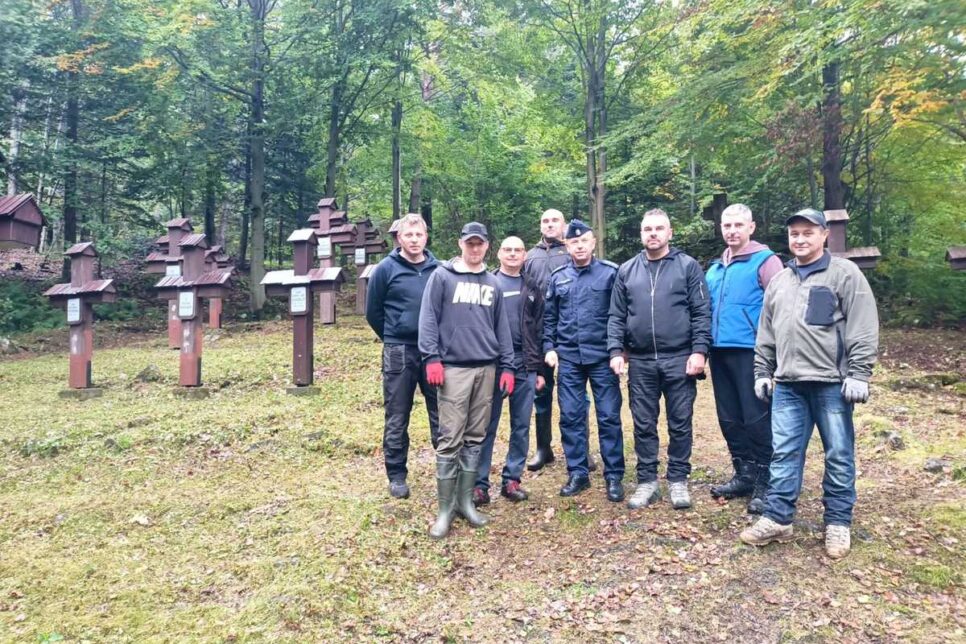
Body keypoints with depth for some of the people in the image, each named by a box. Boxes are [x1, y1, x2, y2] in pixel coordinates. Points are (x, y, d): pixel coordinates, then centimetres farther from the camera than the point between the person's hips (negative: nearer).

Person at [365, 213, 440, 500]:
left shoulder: (438, 268, 2)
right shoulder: (386, 269, -3)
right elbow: (373, 312, 4)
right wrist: (393, 339, 9)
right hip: (399, 353, -1)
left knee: (441, 414, 9)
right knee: (397, 419, 8)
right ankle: (396, 475, 22)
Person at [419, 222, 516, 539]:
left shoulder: (493, 283, 15)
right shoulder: (442, 276, 2)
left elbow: (502, 327, 14)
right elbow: (428, 318, -5)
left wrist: (507, 366, 9)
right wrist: (432, 358, -14)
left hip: (486, 369, 5)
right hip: (453, 368, -4)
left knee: (475, 438, 9)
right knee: (450, 439, -4)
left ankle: (466, 501, 19)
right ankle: (446, 508, 6)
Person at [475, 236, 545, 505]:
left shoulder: (532, 288, 14)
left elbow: (540, 329, 13)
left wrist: (538, 367, 8)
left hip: (525, 366, 4)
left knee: (521, 426, 8)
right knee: (487, 426, 1)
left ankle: (512, 480, 19)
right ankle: (480, 483, 7)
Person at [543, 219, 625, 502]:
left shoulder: (611, 272, -1)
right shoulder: (558, 277, 10)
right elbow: (549, 317, 14)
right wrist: (549, 347, 5)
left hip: (602, 357, -3)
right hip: (568, 358, 3)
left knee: (609, 417, 2)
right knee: (571, 417, 7)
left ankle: (614, 476, 14)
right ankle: (577, 473, 20)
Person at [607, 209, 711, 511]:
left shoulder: (688, 266, 1)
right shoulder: (626, 271, 9)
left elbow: (702, 313, -3)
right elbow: (616, 316, 9)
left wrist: (699, 351, -11)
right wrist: (616, 351, -1)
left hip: (680, 360, -2)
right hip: (640, 362, 2)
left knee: (680, 424, 7)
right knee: (643, 425, 8)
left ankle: (678, 480, 21)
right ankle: (647, 481, 20)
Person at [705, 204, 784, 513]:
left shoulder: (765, 261, -4)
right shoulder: (715, 267, 16)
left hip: (750, 351, -7)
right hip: (720, 352, 7)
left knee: (757, 418, -2)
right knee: (729, 419, 13)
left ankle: (764, 482, 10)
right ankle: (744, 475, 26)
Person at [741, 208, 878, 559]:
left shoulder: (845, 274, -1)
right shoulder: (778, 282, 15)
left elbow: (863, 329, -7)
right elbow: (766, 335, 19)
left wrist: (858, 374, -12)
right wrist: (762, 372, 15)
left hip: (832, 383, -4)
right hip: (787, 385, 5)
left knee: (839, 456, 6)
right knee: (784, 454, 6)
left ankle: (838, 523, 19)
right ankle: (777, 519, 14)